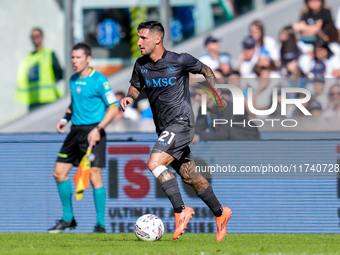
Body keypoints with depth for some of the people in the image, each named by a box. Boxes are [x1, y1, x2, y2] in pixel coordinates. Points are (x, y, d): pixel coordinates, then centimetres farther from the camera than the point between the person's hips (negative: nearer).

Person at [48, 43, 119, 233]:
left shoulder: (99, 80, -11)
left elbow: (114, 107, -11)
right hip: (75, 131, 8)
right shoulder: (73, 80, 12)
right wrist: (66, 118, 11)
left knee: (95, 176, -11)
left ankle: (100, 223, -3)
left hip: (92, 131, -8)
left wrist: (98, 129, -19)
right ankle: (68, 219, 19)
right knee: (59, 172, 6)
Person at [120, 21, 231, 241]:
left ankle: (181, 210, -17)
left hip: (181, 122, -7)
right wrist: (129, 98, -2)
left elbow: (205, 70, 5)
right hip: (164, 128, 7)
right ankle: (220, 213, 25)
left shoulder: (180, 61, -11)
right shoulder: (141, 66, 3)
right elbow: (136, 87, 19)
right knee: (190, 177, 12)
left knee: (155, 163, -23)